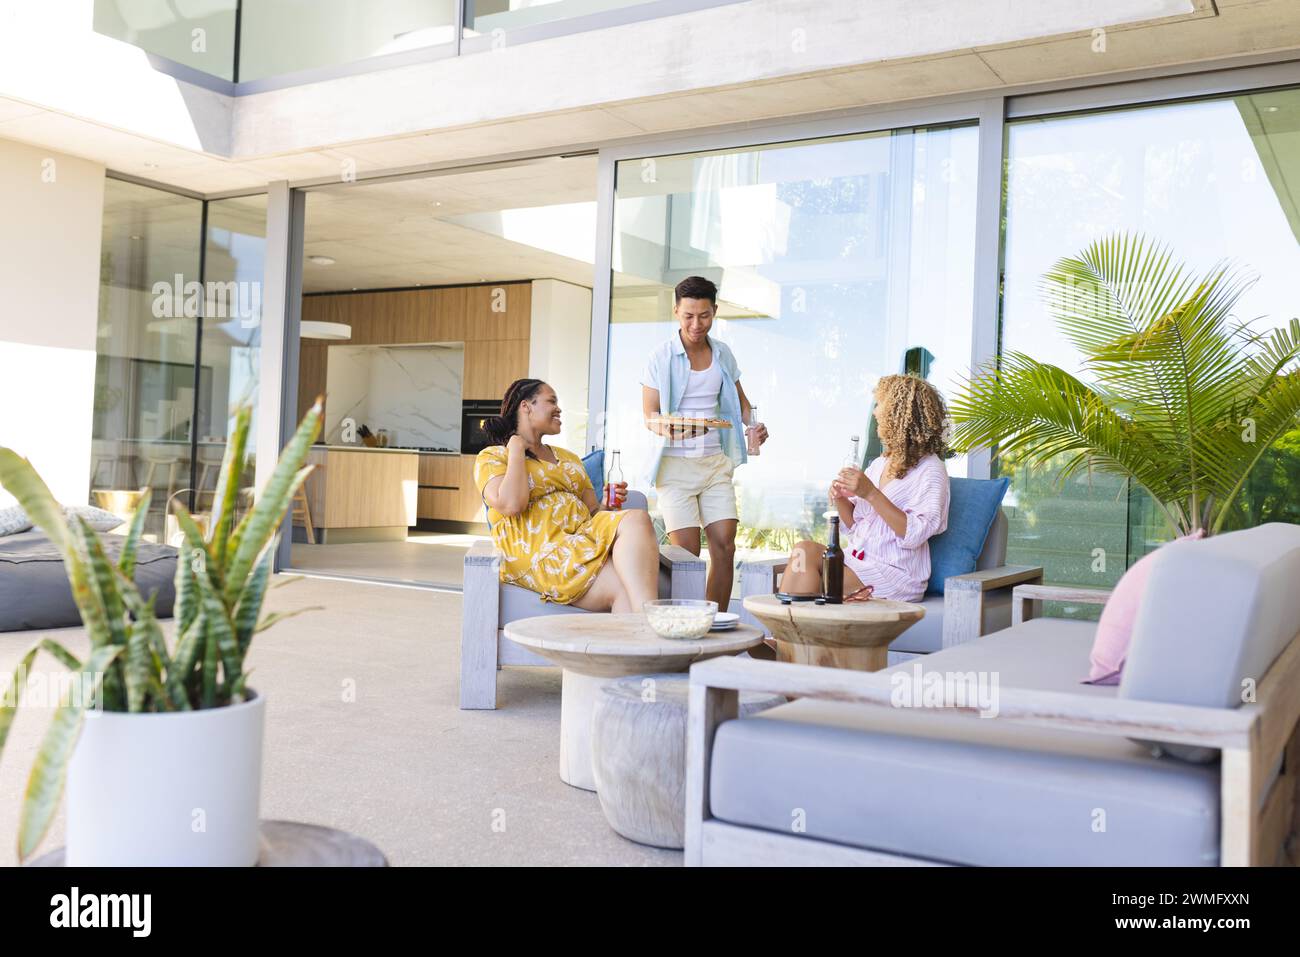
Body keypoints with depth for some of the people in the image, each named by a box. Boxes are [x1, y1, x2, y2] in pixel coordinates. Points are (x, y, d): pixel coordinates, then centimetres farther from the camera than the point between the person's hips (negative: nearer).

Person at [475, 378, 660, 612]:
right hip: (540, 554, -5)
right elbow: (511, 505, -10)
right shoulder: (491, 458, 11)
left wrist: (606, 505, 3)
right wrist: (516, 450, 3)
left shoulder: (569, 458, 32)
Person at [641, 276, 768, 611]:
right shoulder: (661, 358, -4)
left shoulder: (723, 354, 8)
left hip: (716, 461, 4)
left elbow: (739, 400, 20)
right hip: (675, 462, -4)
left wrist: (754, 424, -2)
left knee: (724, 545, -1)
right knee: (686, 552, -8)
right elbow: (649, 415, -5)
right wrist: (668, 431, -28)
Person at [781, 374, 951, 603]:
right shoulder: (879, 464, 16)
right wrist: (840, 499, -2)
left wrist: (871, 494, -24)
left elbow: (914, 535, -18)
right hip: (858, 560, 7)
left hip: (896, 574, -7)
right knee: (805, 549, -21)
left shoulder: (930, 470, -7)